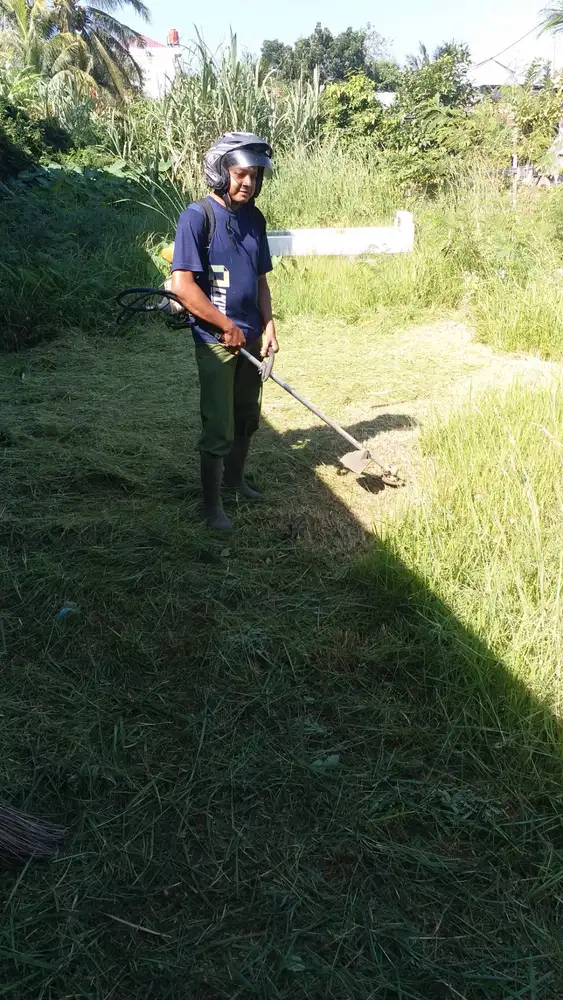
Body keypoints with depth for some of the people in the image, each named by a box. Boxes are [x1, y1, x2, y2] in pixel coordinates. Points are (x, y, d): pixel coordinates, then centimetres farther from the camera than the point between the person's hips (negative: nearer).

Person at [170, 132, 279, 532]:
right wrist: (227, 325, -13)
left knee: (247, 416, 17)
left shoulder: (255, 219, 9)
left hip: (251, 337, 7)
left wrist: (268, 326, 3)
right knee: (219, 425, -3)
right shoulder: (198, 217, -12)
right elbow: (182, 285, -18)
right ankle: (213, 504, 11)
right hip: (216, 340, -7)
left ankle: (235, 477, 39)